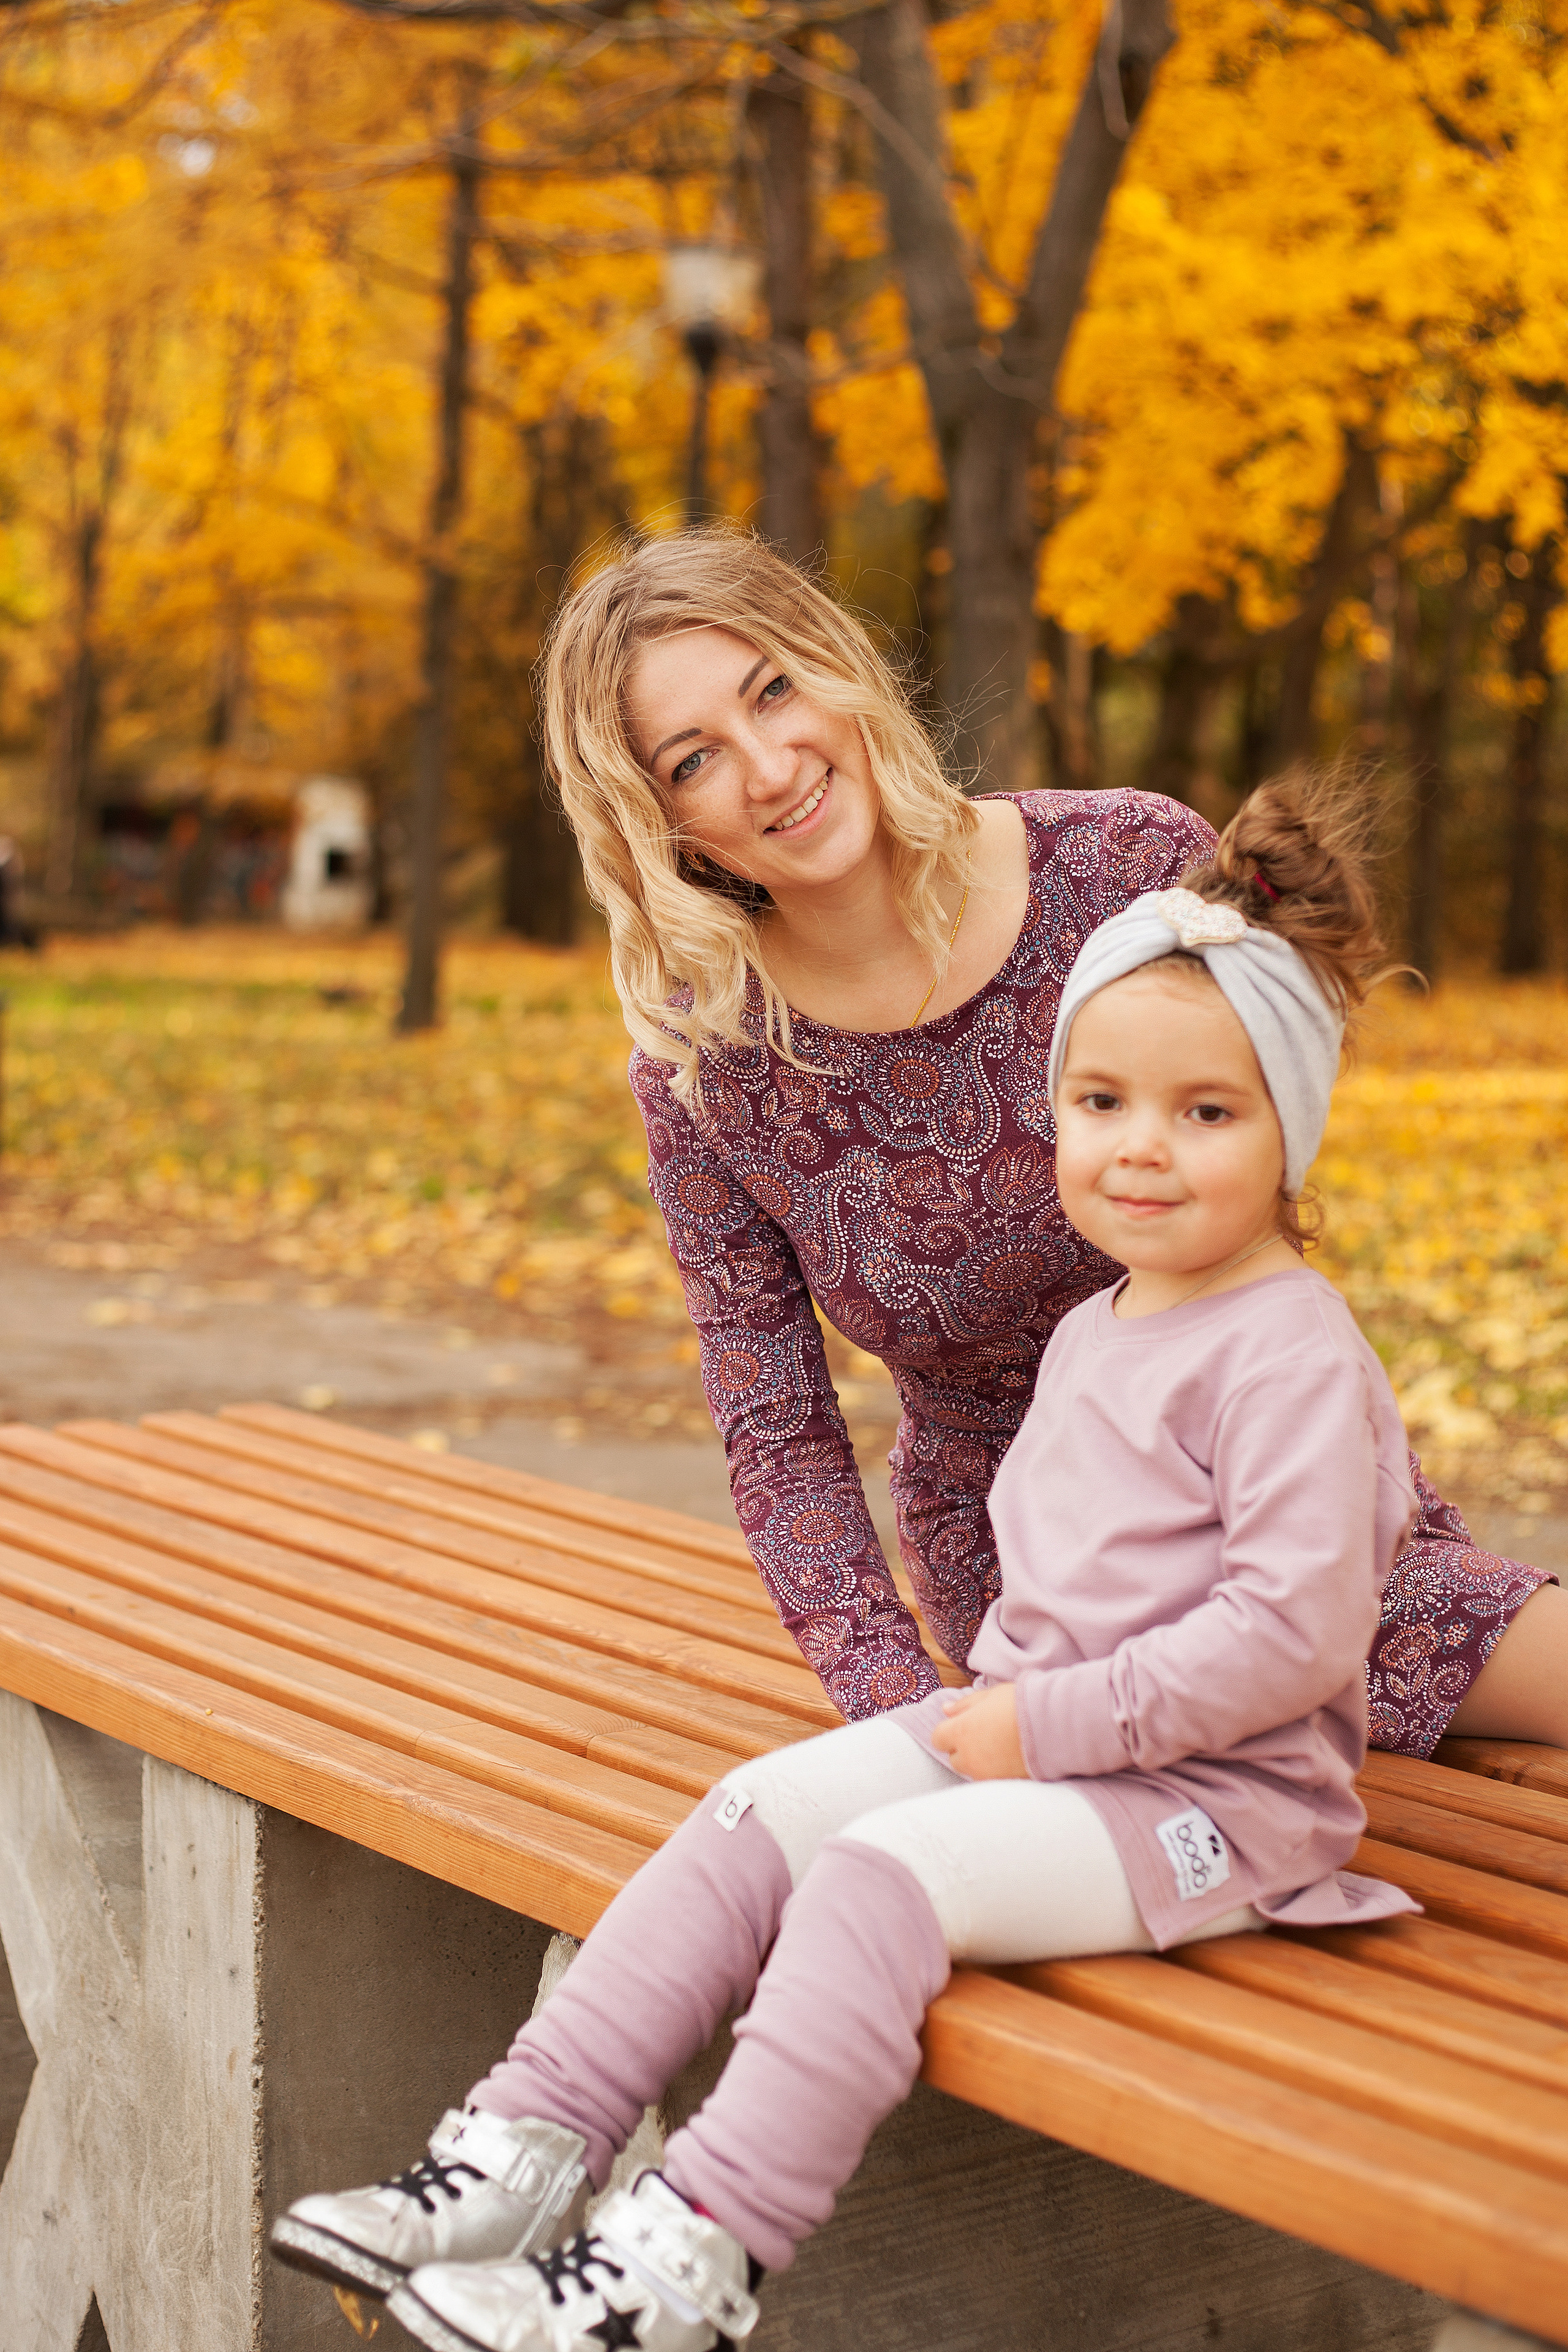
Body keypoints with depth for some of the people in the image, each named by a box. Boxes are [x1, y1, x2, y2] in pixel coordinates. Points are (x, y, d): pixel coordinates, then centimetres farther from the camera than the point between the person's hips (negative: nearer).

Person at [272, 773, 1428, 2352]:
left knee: (884, 1870, -27)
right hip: (1026, 1725, 9)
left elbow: (1295, 1633, -22)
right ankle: (535, 2138, -7)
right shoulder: (1090, 1334, 14)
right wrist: (1005, 1687, 8)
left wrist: (1055, 1721, -19)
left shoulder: (1291, 1355, -16)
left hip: (1213, 1799, -9)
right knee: (755, 1817, -7)